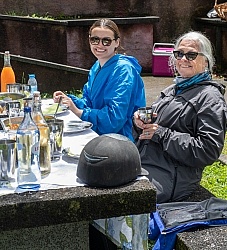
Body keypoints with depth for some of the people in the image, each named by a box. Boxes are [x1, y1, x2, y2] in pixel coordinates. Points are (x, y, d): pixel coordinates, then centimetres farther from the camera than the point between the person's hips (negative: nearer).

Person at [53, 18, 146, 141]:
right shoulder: (97, 67, 11)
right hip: (97, 135, 8)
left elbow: (115, 118, -24)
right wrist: (68, 99, -2)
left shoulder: (123, 70, -17)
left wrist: (79, 112, -21)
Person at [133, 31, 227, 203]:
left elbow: (208, 151, -15)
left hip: (171, 177, -8)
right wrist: (139, 122, 1)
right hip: (142, 164, 8)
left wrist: (162, 134, -16)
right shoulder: (173, 90, 21)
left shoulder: (210, 97, -5)